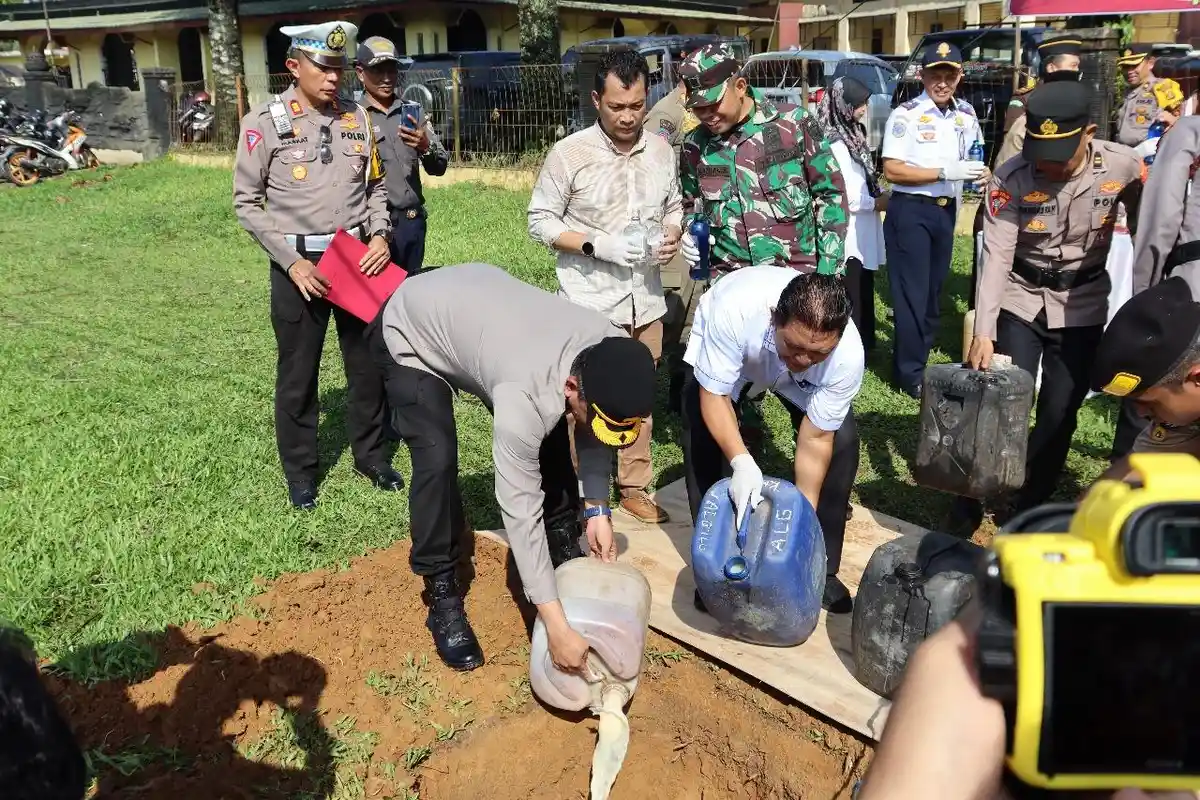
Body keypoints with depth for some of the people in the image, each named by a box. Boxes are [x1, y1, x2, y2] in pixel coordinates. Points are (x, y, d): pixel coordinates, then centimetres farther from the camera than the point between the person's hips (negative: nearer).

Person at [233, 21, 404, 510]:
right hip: (299, 263, -3)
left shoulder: (356, 119, 5)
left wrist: (380, 235, -6)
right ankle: (300, 472, 23)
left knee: (368, 362, 12)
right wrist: (292, 261, -12)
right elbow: (247, 202, -5)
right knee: (298, 373, 8)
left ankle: (370, 455, 31)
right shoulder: (265, 122, -7)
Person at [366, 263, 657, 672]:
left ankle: (565, 552, 20)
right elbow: (520, 508, -38)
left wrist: (597, 509, -10)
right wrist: (556, 626, -36)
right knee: (437, 460, -21)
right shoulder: (526, 396, -43)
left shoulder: (613, 351, -23)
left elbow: (592, 430, -3)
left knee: (549, 439, 0)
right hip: (409, 332, -6)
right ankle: (442, 596, -4)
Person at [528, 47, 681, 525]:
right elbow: (540, 222, -6)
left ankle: (634, 486, 28)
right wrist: (598, 245, -18)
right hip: (589, 305, -4)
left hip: (645, 302, 4)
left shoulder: (661, 151, 5)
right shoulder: (569, 154, -9)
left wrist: (672, 236, -6)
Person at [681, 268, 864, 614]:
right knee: (701, 443, -17)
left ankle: (821, 568, 5)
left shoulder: (848, 355, -37)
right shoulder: (733, 311, -45)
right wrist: (741, 461, -47)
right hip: (722, 352, -1)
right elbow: (713, 395, -33)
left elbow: (816, 439, -25)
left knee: (842, 441, -13)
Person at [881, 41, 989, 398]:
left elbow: (975, 162, 22)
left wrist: (982, 174, -2)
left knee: (933, 291, 14)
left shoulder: (967, 115, 9)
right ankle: (910, 373, 9)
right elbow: (891, 170, -17)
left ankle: (914, 358, 29)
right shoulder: (906, 114, -12)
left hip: (946, 211, 7)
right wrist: (945, 172, -21)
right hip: (910, 211, -7)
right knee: (912, 292, -2)